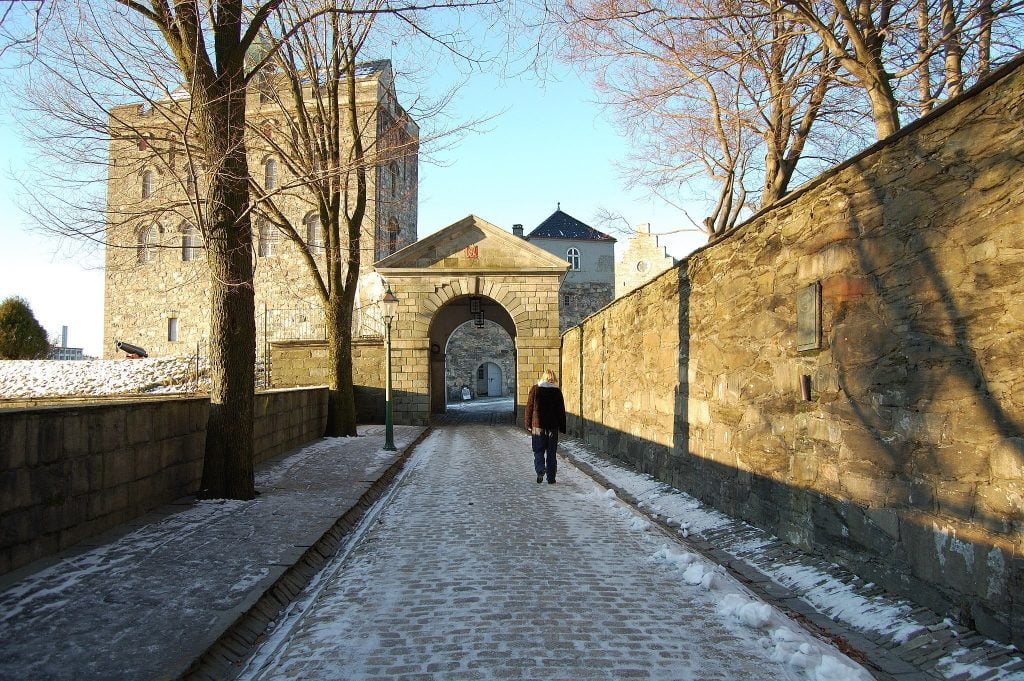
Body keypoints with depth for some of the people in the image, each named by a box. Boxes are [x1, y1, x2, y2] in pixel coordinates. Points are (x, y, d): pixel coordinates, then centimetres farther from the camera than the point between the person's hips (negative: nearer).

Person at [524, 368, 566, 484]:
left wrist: (528, 425, 7)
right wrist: (562, 427, 8)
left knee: (538, 451, 8)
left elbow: (529, 408, 0)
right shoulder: (557, 391, -1)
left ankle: (540, 471, -15)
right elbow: (561, 411, 2)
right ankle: (551, 478, 11)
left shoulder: (535, 389, -1)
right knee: (551, 452, 8)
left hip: (538, 426, -1)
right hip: (553, 427, 1)